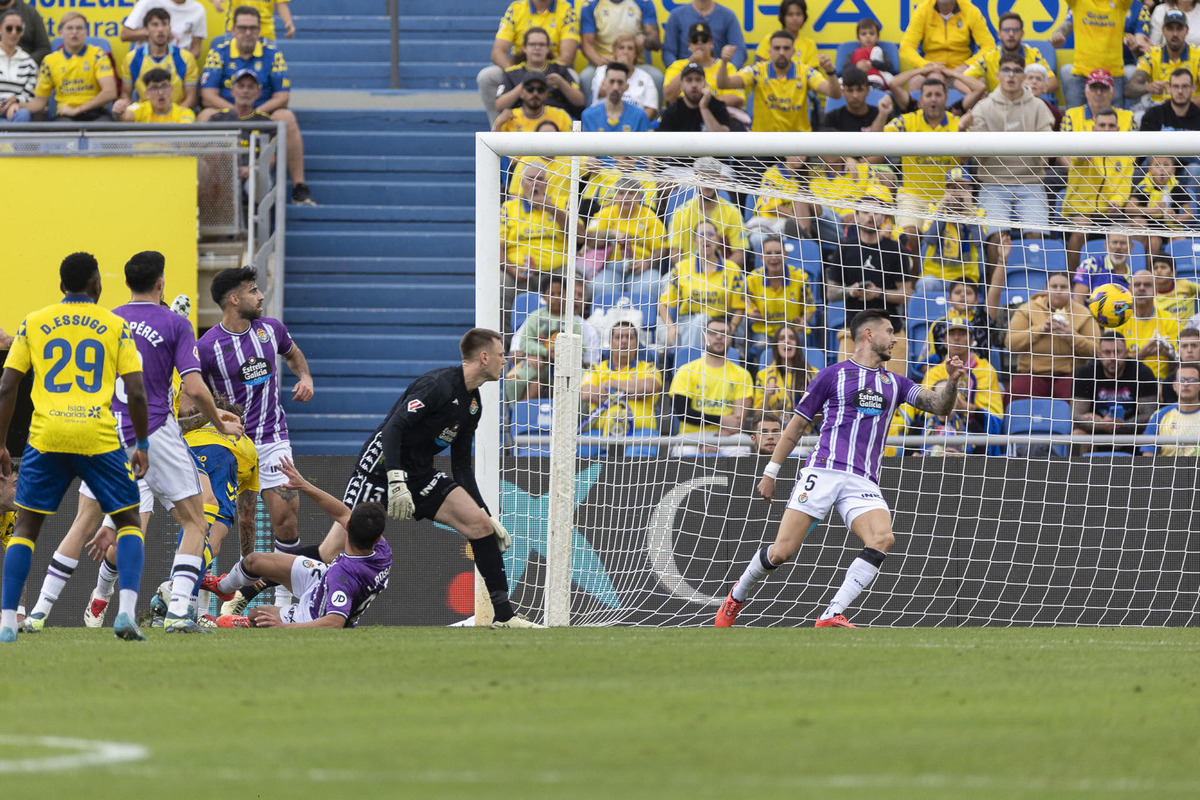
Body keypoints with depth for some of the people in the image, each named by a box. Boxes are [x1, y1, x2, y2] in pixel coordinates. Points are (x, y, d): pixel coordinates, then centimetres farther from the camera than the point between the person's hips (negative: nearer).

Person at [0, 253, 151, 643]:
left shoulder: (33, 323, 11)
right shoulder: (116, 326, 8)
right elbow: (136, 393, 2)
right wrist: (142, 445, 12)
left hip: (46, 436, 1)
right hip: (99, 437, -1)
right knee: (128, 521, 14)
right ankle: (126, 612, -5)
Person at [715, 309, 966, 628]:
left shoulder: (895, 383, 19)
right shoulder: (832, 376, 9)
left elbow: (941, 406, 10)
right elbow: (797, 425, 12)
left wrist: (951, 383, -11)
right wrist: (770, 472, 10)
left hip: (863, 481, 3)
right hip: (822, 470, -3)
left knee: (883, 538, -26)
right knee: (783, 551, -11)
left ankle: (831, 616, -25)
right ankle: (738, 595, 19)